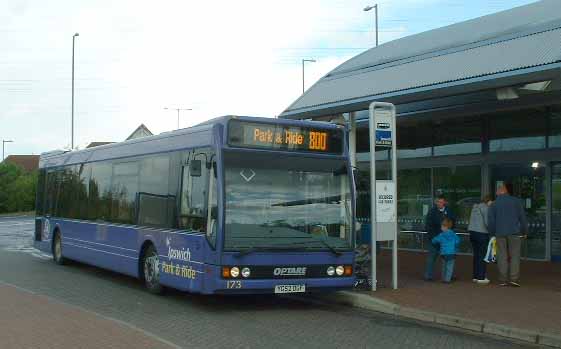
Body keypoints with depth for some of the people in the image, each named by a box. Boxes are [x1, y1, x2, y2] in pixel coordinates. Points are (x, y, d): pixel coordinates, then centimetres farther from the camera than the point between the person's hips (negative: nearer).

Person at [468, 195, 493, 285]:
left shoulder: (475, 207, 17)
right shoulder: (486, 208, -8)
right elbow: (487, 222, -16)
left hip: (472, 232, 8)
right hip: (482, 233, -8)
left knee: (476, 255, 11)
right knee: (483, 255, -3)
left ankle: (476, 276, 12)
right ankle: (481, 277, -3)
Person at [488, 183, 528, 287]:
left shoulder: (494, 204, 6)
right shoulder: (516, 201, 3)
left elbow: (491, 220, 4)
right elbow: (522, 217, 3)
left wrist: (492, 233, 15)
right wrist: (524, 231, 12)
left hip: (500, 233, 1)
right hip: (514, 232, -1)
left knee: (502, 256, 5)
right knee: (514, 255, 1)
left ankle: (503, 279, 4)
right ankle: (514, 278, -7)